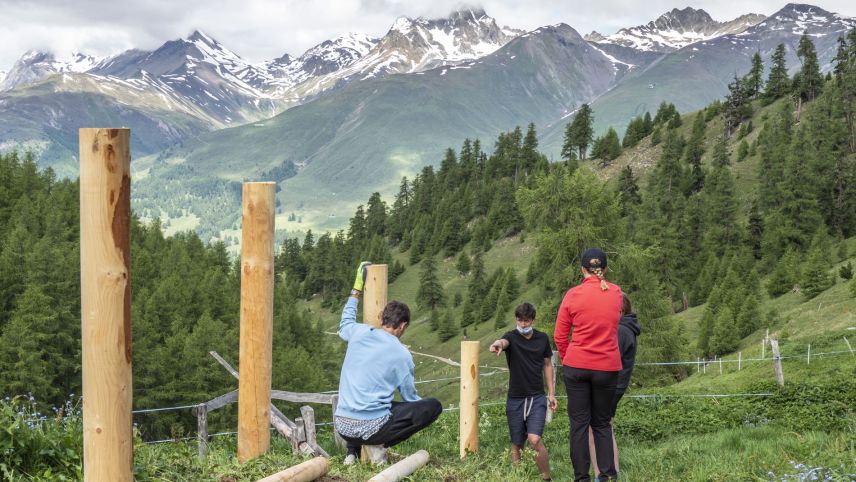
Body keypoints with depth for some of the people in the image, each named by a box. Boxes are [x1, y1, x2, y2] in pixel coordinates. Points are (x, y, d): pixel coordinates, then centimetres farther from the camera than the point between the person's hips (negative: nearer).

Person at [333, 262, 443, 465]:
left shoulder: (359, 333, 5)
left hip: (342, 426, 6)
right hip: (371, 427, -6)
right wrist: (424, 411, 32)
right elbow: (410, 397, 10)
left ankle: (353, 451, 17)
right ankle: (379, 445, -4)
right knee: (434, 405, 0)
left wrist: (356, 291, 41)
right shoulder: (402, 355, -3)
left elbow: (344, 326, 33)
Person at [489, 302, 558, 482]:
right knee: (516, 444, 6)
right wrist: (498, 344, -55)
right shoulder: (511, 337, -6)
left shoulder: (542, 338, 2)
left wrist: (551, 393, 8)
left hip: (537, 398, 0)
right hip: (515, 399, 0)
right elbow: (503, 342, -30)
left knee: (534, 440, -16)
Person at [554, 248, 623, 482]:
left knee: (579, 423, 4)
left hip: (576, 366, -1)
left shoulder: (573, 295, -5)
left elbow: (559, 336, -1)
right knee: (602, 423, 12)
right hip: (607, 367, 2)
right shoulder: (616, 293, 2)